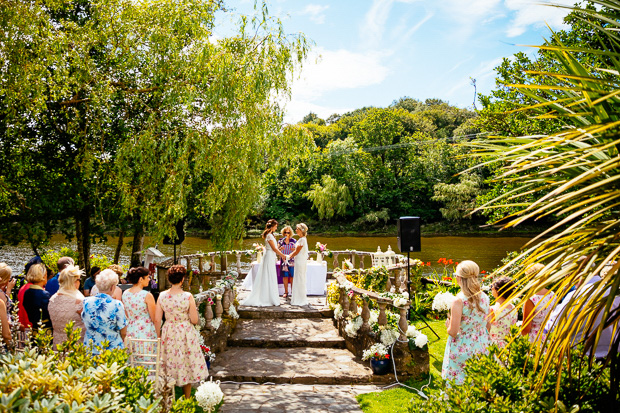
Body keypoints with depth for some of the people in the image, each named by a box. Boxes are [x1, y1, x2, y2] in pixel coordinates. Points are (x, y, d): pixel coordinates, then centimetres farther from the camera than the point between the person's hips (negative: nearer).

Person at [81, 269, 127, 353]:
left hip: (90, 350, 4)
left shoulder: (86, 302, -5)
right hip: (112, 349, -4)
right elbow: (123, 332, -8)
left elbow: (85, 326, 10)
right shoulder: (117, 305, -17)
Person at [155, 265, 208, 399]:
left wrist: (159, 336, 9)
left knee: (170, 366, 15)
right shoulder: (188, 296, -15)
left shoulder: (162, 296, -7)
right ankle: (187, 400, 22)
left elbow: (157, 320, -3)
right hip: (185, 334, -3)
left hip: (168, 334, 3)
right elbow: (194, 320, -12)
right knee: (186, 367, 12)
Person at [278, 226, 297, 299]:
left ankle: (293, 291, 5)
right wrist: (280, 249, -18)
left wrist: (294, 249, -15)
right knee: (285, 276, 3)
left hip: (292, 260, -1)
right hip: (283, 260, 1)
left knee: (292, 276, -3)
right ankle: (286, 292, 12)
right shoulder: (281, 240, 5)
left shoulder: (293, 240, 3)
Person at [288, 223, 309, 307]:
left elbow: (296, 252, -15)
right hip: (299, 261, 10)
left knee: (300, 280, -3)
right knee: (299, 280, 14)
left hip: (300, 262, -10)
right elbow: (296, 251, 17)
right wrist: (288, 255, 11)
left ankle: (301, 300, 4)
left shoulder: (302, 239, -17)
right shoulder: (302, 239, 13)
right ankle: (298, 299, 20)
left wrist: (288, 257, -3)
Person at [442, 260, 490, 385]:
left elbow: (453, 332, -20)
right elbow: (488, 326, 9)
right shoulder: (485, 297, -1)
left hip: (462, 351, -6)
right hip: (481, 348, 6)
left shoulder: (459, 300, -20)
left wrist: (448, 324, 1)